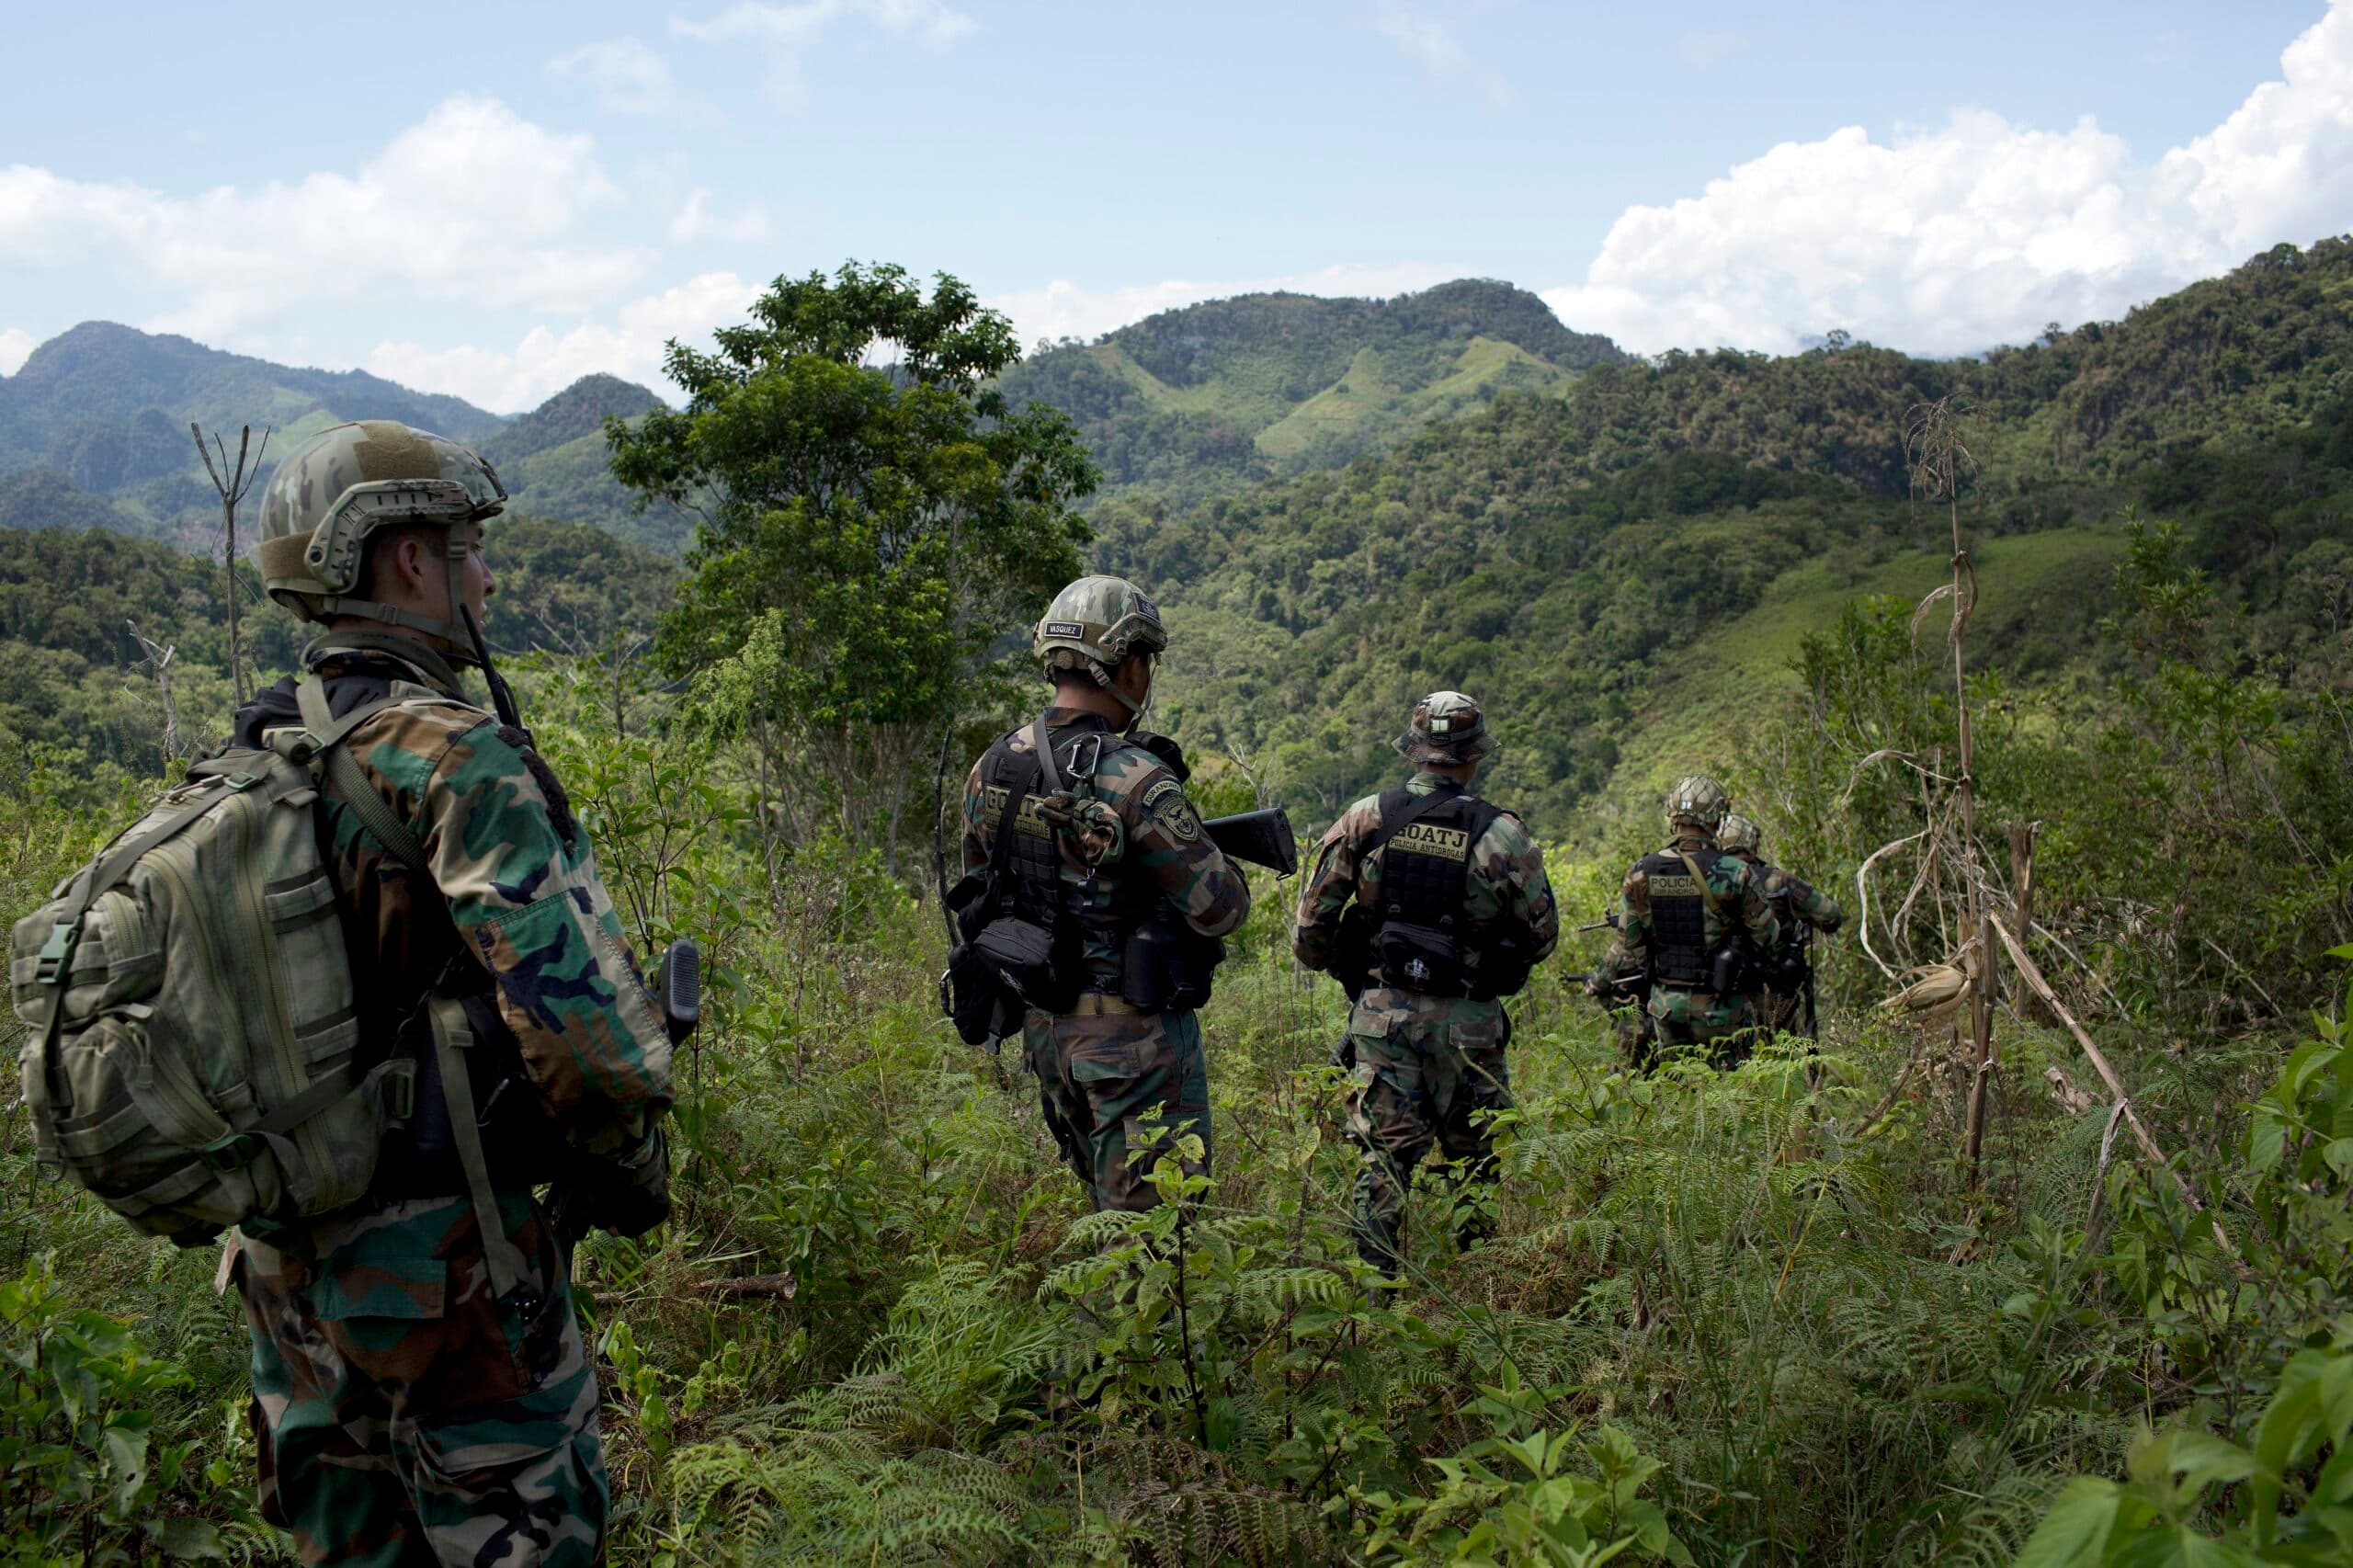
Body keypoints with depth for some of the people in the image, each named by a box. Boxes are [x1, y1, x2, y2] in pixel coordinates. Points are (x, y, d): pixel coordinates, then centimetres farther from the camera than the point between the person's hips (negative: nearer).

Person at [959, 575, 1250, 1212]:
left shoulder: (992, 767, 2)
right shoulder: (1133, 778, -21)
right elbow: (1218, 908, -17)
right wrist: (1225, 866, 4)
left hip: (1043, 1025, 8)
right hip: (1135, 1035, -7)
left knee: (1106, 1204, 22)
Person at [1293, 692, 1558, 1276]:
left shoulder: (1363, 819, -2)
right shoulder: (1500, 833, -6)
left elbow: (1311, 926, -2)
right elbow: (1542, 934, 1)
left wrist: (1345, 967, 16)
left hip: (1381, 1011, 1)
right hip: (1466, 1019, -1)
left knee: (1382, 1156, 7)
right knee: (1475, 1158, 13)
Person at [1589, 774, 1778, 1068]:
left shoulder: (1640, 874, -6)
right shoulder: (1735, 873, -15)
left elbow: (1628, 948, -1)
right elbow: (1767, 936, -5)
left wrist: (1599, 982, 15)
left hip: (1666, 1005, 3)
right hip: (1719, 1007, -3)